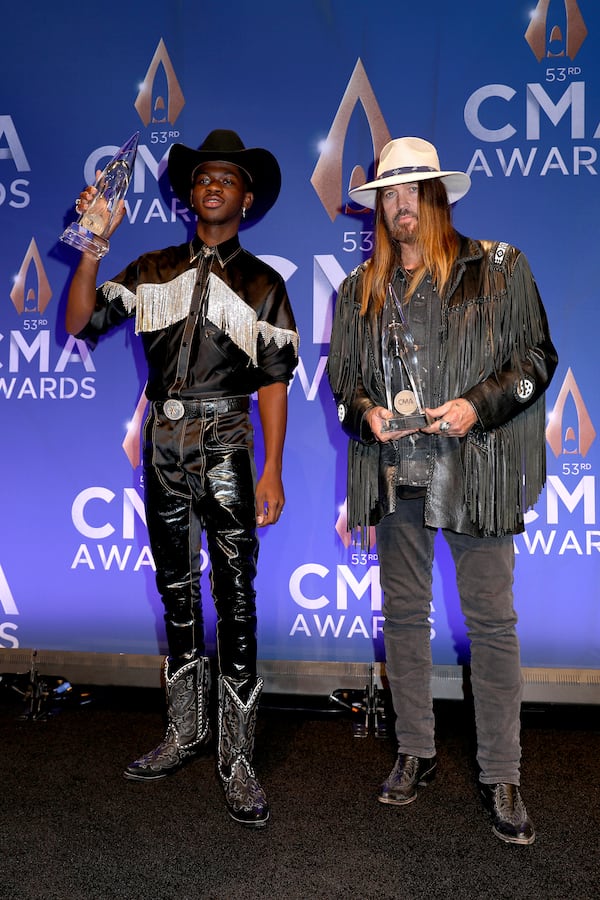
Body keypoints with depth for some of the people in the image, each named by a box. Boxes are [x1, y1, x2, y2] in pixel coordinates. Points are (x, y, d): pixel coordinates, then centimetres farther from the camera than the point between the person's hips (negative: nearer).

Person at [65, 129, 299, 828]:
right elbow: (80, 323, 3)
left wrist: (272, 470, -8)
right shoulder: (152, 271, 11)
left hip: (225, 449, -3)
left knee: (235, 601, -5)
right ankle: (185, 732, 27)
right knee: (177, 593, 12)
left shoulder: (262, 284, 5)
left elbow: (273, 380, 0)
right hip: (163, 446, 3)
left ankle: (236, 758, 4)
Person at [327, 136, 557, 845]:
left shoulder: (498, 269, 2)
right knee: (403, 613, 11)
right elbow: (340, 375, 16)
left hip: (476, 471, -3)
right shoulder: (359, 289, 12)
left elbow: (536, 354, 1)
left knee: (492, 621, 0)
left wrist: (478, 404, -13)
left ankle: (501, 778, 14)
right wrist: (366, 411, -5)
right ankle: (414, 753, 28)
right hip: (396, 473, 4)